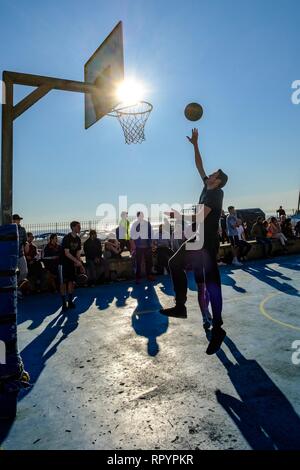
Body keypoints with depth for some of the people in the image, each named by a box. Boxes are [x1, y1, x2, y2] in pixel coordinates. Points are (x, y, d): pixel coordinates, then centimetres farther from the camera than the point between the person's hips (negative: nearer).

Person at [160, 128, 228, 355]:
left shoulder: (215, 194, -11)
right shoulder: (208, 188, 14)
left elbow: (200, 217, -22)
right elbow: (199, 166, 23)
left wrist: (180, 216, -12)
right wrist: (195, 144, 23)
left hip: (208, 242, -10)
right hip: (200, 238, 10)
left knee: (211, 281, -10)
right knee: (175, 263, 11)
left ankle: (218, 328, -6)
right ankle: (181, 306, 12)